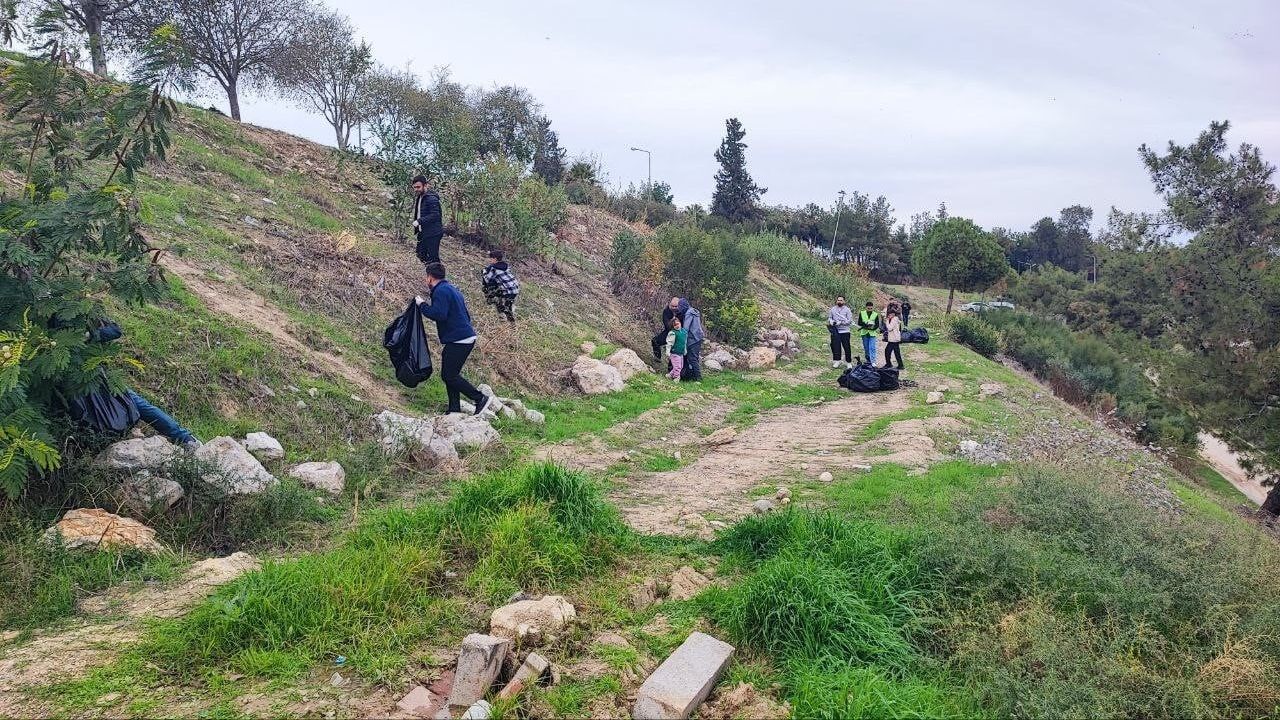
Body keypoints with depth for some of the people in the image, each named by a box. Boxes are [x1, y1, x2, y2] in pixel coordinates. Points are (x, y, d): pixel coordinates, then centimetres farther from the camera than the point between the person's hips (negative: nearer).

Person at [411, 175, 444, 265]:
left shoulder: (431, 198, -18)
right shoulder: (418, 197, 13)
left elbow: (435, 215, -26)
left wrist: (419, 221, -32)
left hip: (433, 233, -10)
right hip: (423, 233, 10)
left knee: (433, 257, -6)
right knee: (421, 254, 15)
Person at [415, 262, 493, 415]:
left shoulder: (441, 291, -11)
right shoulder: (451, 289, 22)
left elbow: (439, 314, -24)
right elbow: (466, 315, 25)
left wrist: (422, 305, -11)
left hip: (458, 341, -11)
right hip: (466, 337, 11)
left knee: (449, 375, -7)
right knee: (450, 375, 14)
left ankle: (480, 398, -6)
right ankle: (454, 410, 15)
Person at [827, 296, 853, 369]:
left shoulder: (847, 310, 0)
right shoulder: (833, 309, 9)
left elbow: (850, 320, -6)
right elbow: (829, 317, 17)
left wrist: (840, 322, -17)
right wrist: (830, 321, -6)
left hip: (844, 331, -2)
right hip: (835, 331, 2)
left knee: (847, 347, -1)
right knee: (836, 346, 3)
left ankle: (848, 362, 8)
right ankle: (836, 361, 12)